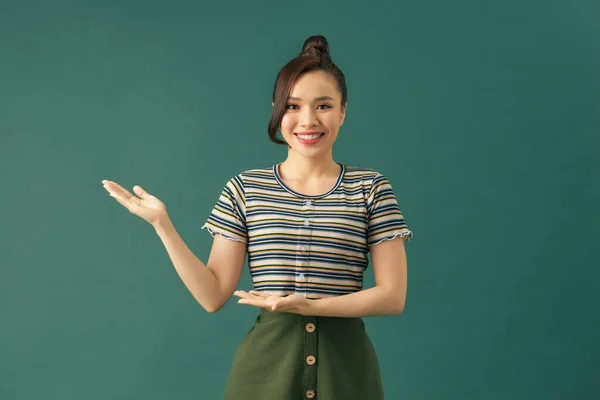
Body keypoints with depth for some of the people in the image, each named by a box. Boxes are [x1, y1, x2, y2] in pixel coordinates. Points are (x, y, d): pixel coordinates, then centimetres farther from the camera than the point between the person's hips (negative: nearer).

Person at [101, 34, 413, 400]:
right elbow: (214, 296, -2)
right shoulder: (246, 188, 2)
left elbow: (393, 297, -6)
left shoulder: (370, 188, -1)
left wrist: (307, 305, -17)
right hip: (265, 363, 1)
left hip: (344, 365, 0)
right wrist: (162, 223, -10)